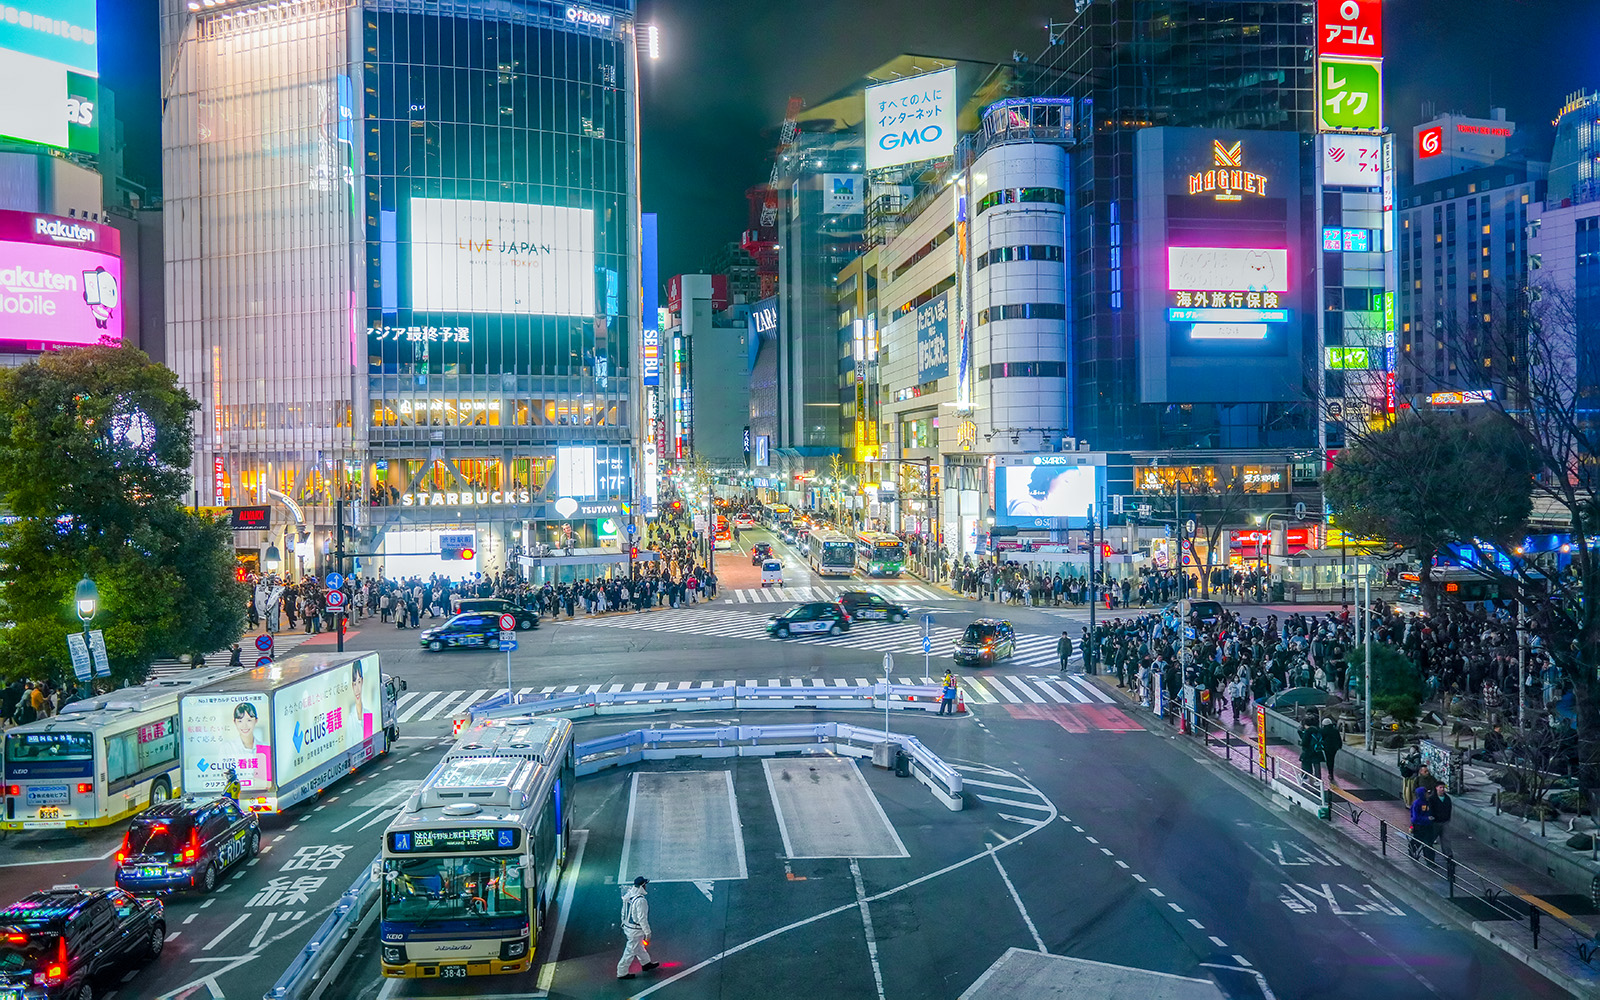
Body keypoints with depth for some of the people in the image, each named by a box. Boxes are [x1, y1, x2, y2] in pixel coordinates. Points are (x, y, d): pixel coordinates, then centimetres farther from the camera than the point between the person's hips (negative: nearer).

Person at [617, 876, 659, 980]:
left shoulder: (627, 895, -4)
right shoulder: (641, 901, -30)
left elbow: (623, 912, 9)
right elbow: (642, 919, -25)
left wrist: (624, 923, 23)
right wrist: (647, 933, -15)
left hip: (627, 927, 9)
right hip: (635, 931, -9)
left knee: (639, 947, 26)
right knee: (631, 951, 8)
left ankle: (646, 963, 45)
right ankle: (622, 973, 21)